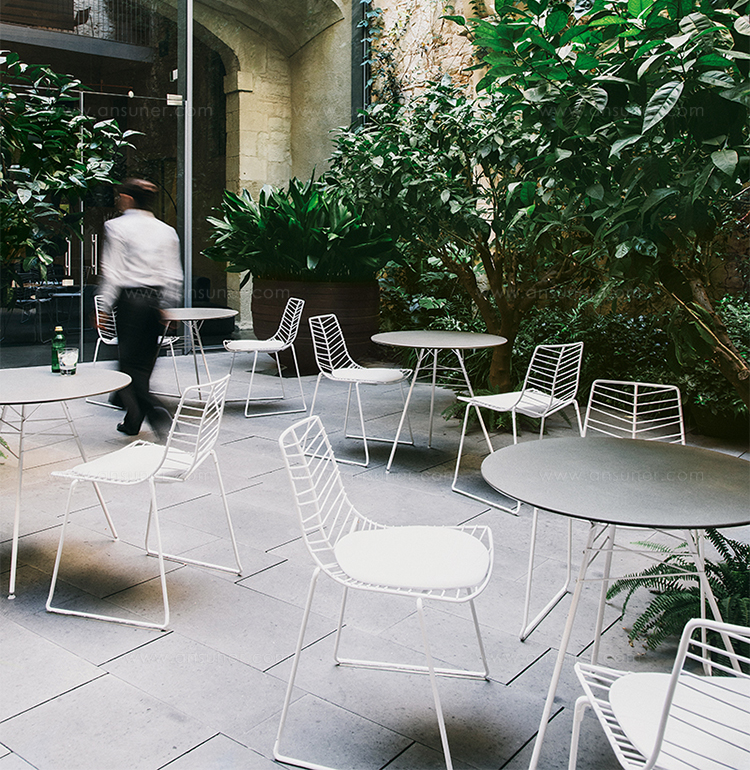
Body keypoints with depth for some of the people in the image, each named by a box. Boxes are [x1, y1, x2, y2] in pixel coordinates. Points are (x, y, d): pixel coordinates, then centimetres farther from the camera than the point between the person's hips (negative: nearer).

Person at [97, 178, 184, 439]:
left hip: (131, 300, -5)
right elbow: (174, 276, 9)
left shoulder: (117, 226, -5)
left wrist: (104, 307, -4)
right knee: (144, 363, 12)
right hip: (157, 300, 5)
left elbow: (112, 272, -9)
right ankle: (133, 421, 22)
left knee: (130, 362, 0)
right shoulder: (166, 231, 9)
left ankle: (156, 410, -20)